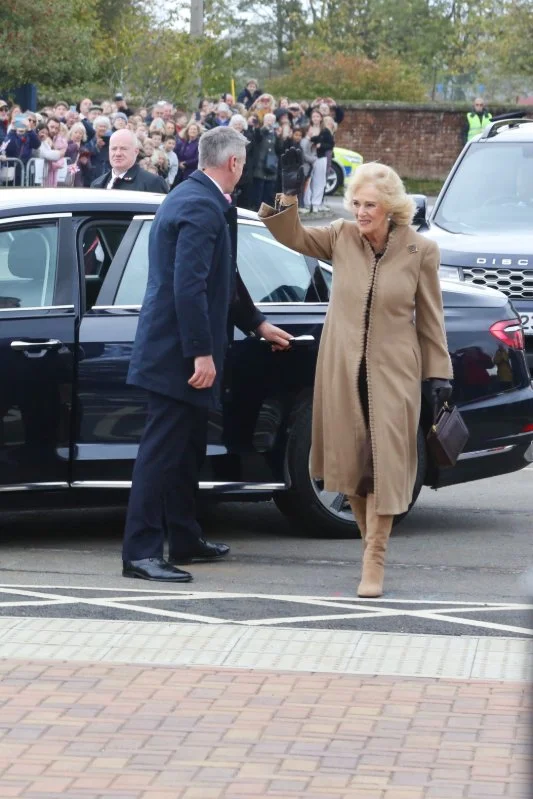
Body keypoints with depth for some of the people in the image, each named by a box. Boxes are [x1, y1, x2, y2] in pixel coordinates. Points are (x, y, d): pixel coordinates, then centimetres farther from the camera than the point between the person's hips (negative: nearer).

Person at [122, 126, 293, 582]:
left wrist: (257, 323, 34)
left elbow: (222, 280, 27)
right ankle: (141, 553, -8)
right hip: (177, 354, -11)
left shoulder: (192, 198, 16)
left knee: (187, 449, 17)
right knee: (163, 450, -9)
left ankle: (185, 540, 26)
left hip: (175, 349, 11)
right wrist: (202, 352, -24)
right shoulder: (203, 207, -18)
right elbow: (188, 286, -25)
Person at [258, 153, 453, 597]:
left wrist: (439, 374, 2)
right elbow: (292, 236, 0)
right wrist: (289, 196, -16)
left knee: (384, 464, -7)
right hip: (343, 371, 3)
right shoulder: (341, 239, 1)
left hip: (393, 373, -3)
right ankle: (373, 541, 26)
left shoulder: (420, 252, -4)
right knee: (350, 463, 8)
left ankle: (374, 563, -5)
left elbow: (430, 318, 2)